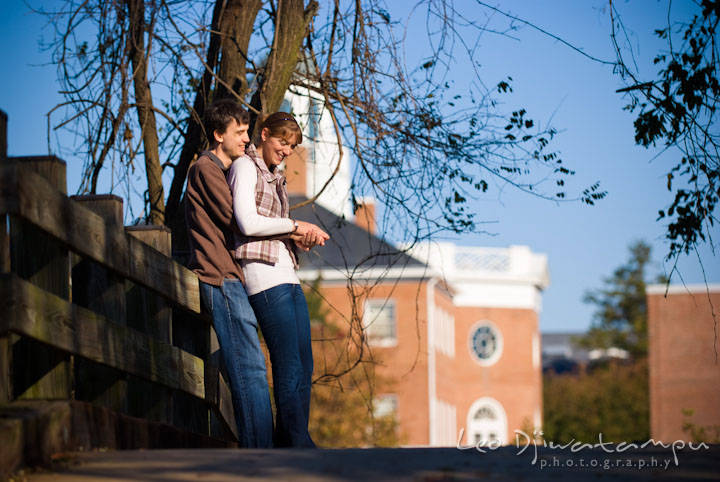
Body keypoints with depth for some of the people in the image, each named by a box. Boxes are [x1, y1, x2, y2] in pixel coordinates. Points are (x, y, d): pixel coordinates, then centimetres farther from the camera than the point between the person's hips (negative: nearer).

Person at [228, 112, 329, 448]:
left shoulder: (274, 177, 23)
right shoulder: (245, 168, -3)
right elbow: (248, 223, -16)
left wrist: (300, 239, 5)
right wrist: (295, 226, -9)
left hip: (286, 275, 9)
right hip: (263, 274, -9)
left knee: (304, 369, 6)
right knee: (288, 368, -12)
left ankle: (290, 447, 9)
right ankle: (299, 446, -11)